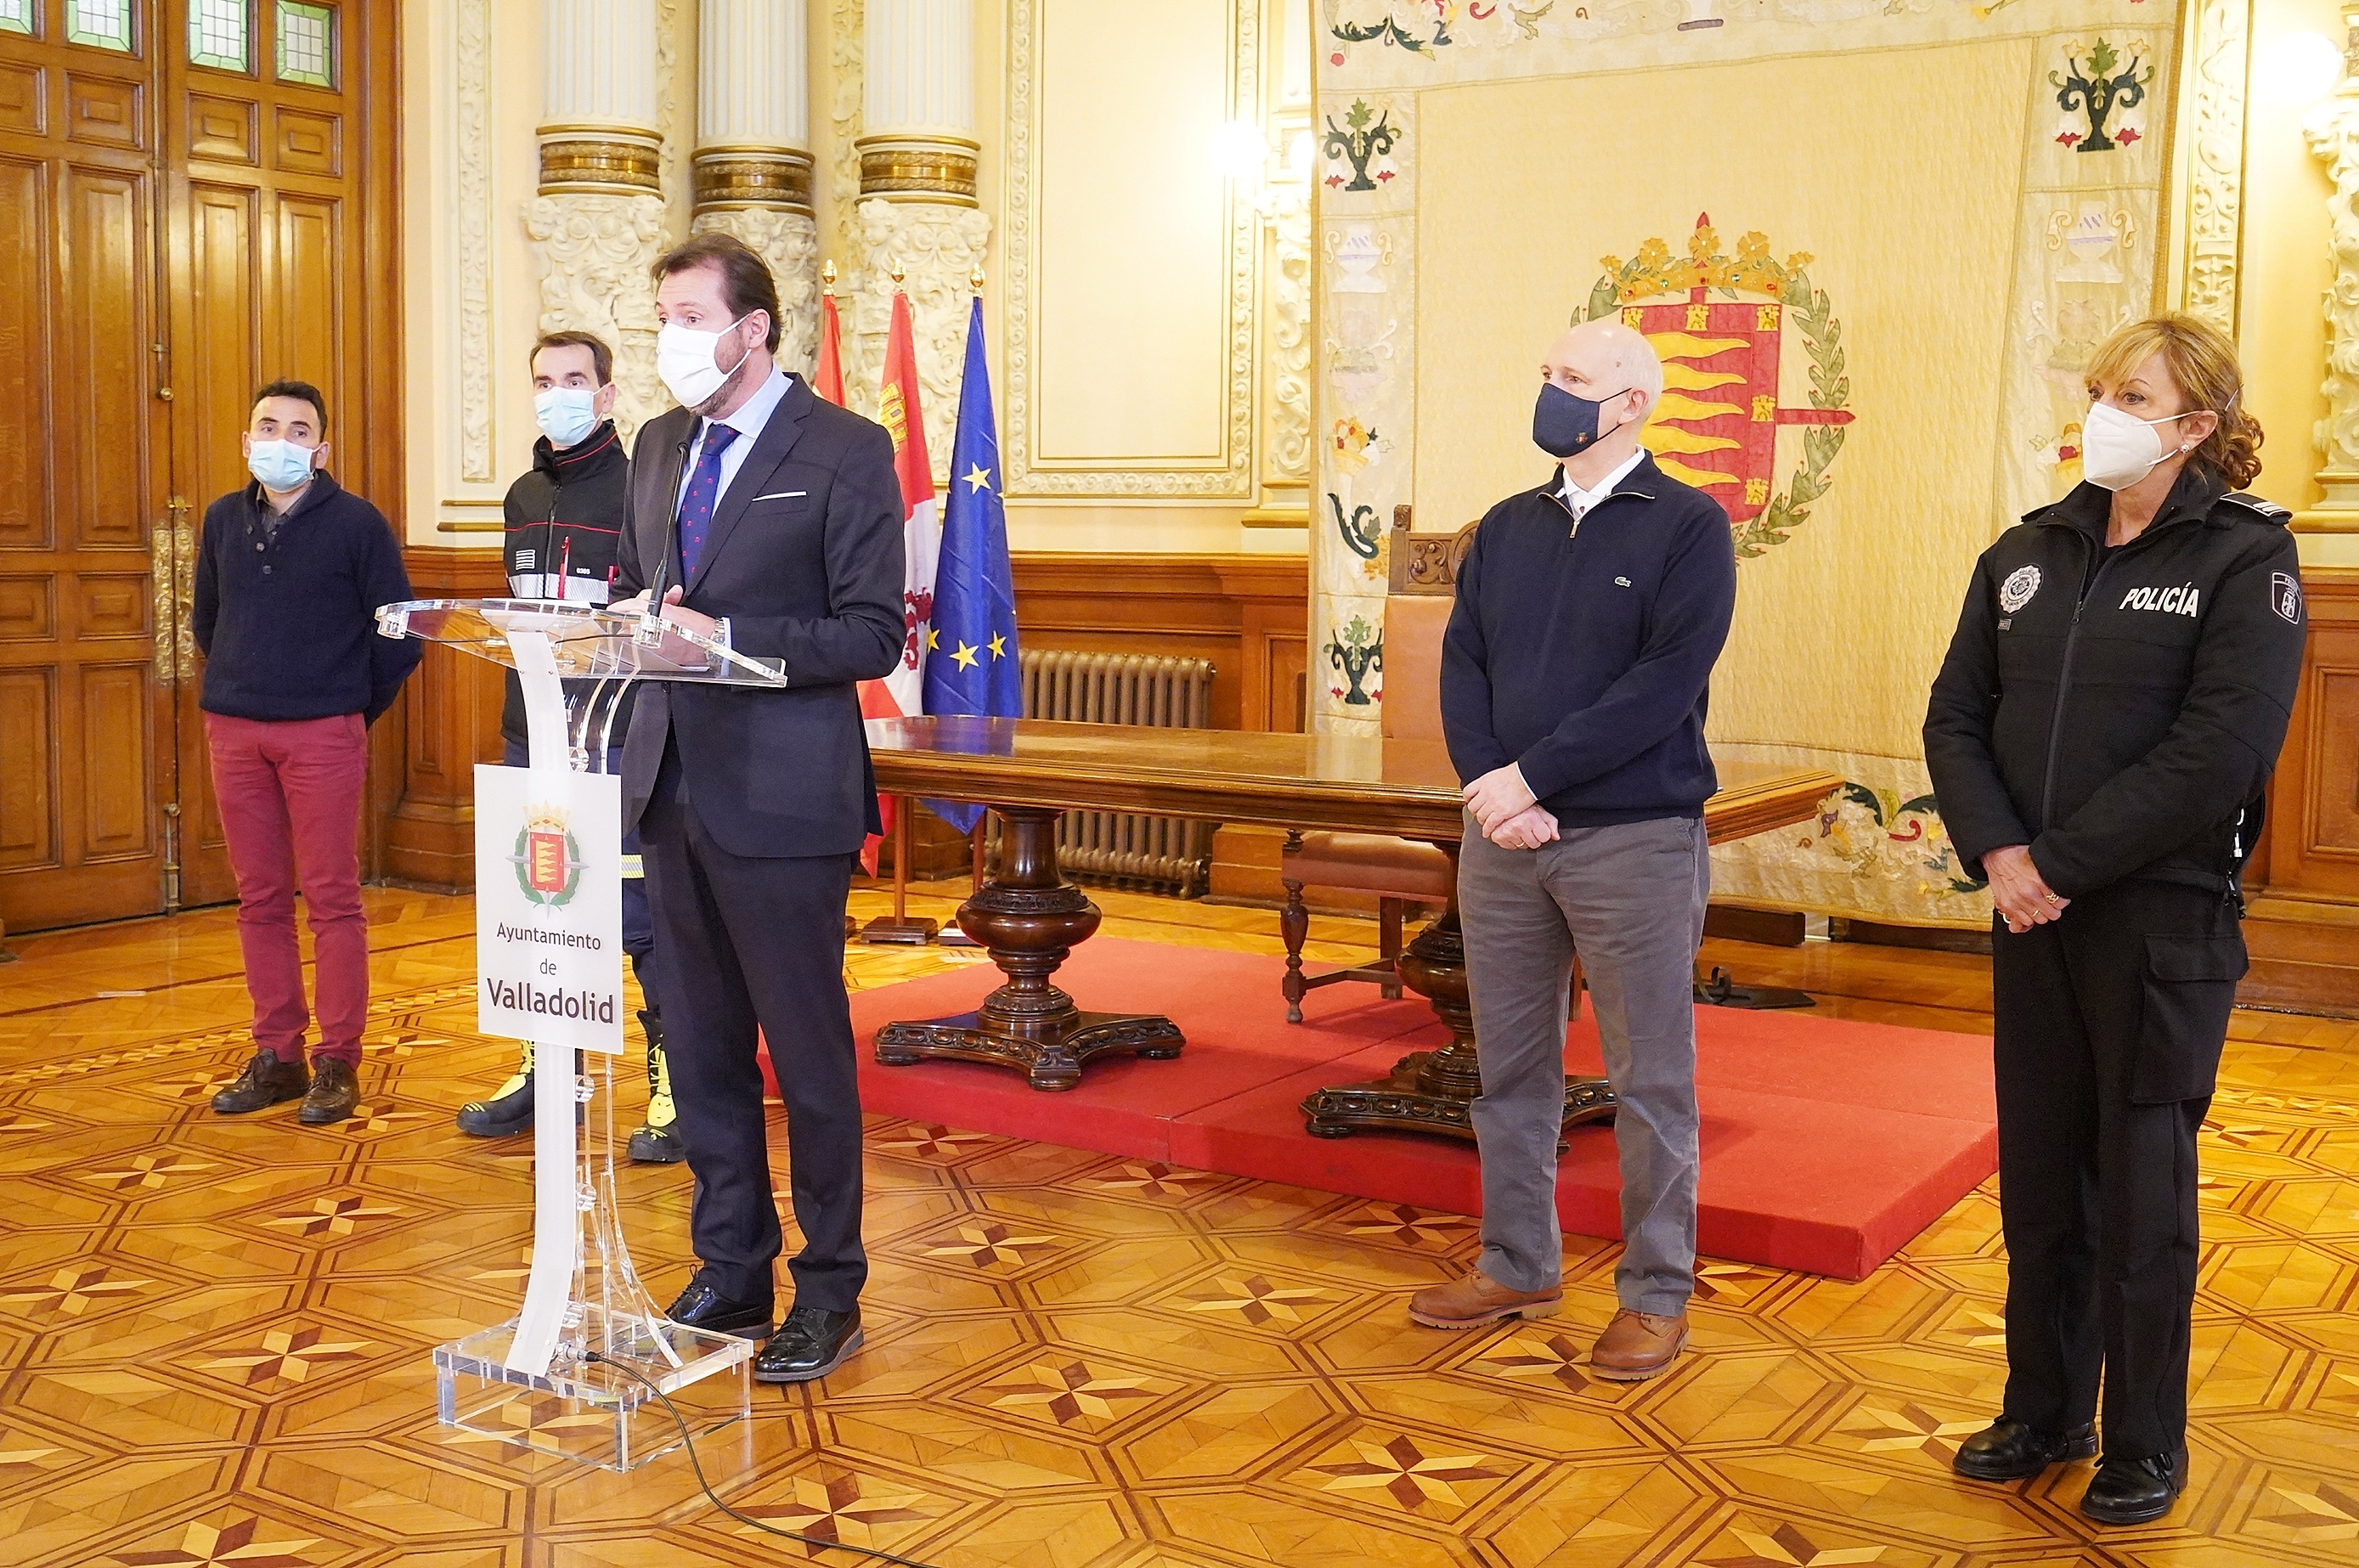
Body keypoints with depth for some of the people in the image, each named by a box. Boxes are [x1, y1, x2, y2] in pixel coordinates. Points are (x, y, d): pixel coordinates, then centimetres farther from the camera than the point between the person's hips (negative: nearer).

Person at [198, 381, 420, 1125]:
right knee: (260, 899, 9)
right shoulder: (223, 520, 9)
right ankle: (276, 1055, 17)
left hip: (323, 735, -5)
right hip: (233, 731, 5)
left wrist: (358, 708, 3)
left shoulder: (356, 523, -5)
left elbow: (399, 631, -2)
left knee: (332, 899, -1)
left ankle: (338, 1063, 5)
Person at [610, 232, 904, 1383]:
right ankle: (730, 1271, 28)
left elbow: (872, 636, -12)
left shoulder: (845, 452, -8)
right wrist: (634, 616, -1)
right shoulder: (659, 446, 14)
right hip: (674, 786, 7)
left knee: (808, 1053, 3)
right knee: (701, 1049, 14)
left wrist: (726, 637, -21)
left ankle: (829, 1292, 16)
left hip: (781, 796, -7)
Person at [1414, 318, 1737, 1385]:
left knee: (1650, 1081, 4)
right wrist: (1487, 787, -10)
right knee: (1510, 1068, 13)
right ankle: (1518, 1266, 28)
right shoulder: (1508, 528, 13)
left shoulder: (1687, 526, -4)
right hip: (1503, 839, 5)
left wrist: (1534, 776, -17)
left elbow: (1666, 683, -14)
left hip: (1636, 838, -5)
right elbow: (1462, 664, 6)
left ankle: (1657, 1292, 16)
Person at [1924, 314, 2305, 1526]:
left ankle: (2146, 1447, 22)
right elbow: (1956, 717, 4)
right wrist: (1997, 852, -12)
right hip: (2031, 918, 5)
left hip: (2162, 918, -5)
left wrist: (2062, 863, -18)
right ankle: (2046, 1413, 29)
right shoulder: (2028, 554, 8)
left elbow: (2220, 752, -17)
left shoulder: (2244, 559, -7)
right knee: (2039, 1179, 13)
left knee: (2142, 1185, 5)